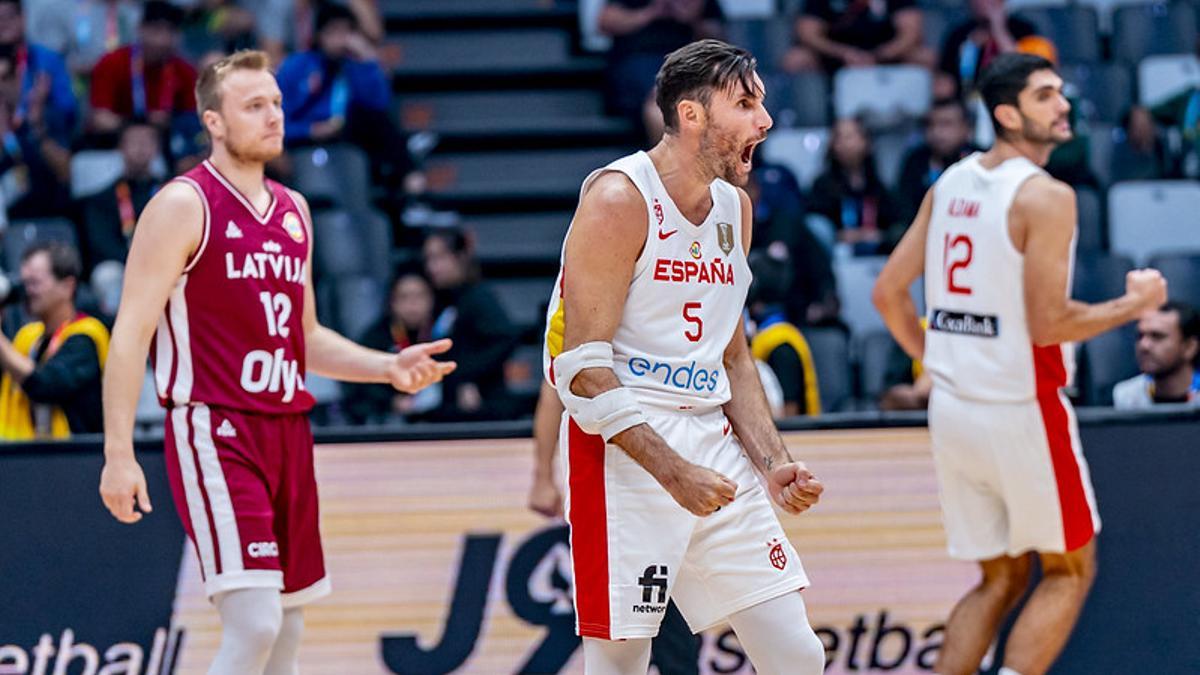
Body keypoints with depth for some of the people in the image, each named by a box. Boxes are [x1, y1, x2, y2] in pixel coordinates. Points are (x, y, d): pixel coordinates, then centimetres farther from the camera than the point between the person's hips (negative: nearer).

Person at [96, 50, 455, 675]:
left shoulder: (294, 211, 15)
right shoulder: (183, 206, -7)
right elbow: (131, 333, -11)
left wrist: (389, 367, 9)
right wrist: (118, 453, -18)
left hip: (286, 430, 8)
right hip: (214, 431, -8)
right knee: (254, 625, -18)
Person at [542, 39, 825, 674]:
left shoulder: (734, 208, 13)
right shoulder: (620, 198, -11)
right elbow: (585, 370, -16)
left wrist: (773, 463, 8)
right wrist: (672, 472, -22)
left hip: (714, 444, 8)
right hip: (624, 451, -7)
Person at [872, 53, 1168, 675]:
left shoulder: (948, 184, 8)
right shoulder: (1046, 196, -15)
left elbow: (888, 292, 10)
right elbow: (1047, 323, -20)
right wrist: (1134, 304, -6)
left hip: (952, 409, 7)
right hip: (1022, 410, -7)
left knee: (1000, 581, 18)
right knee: (1069, 573, 9)